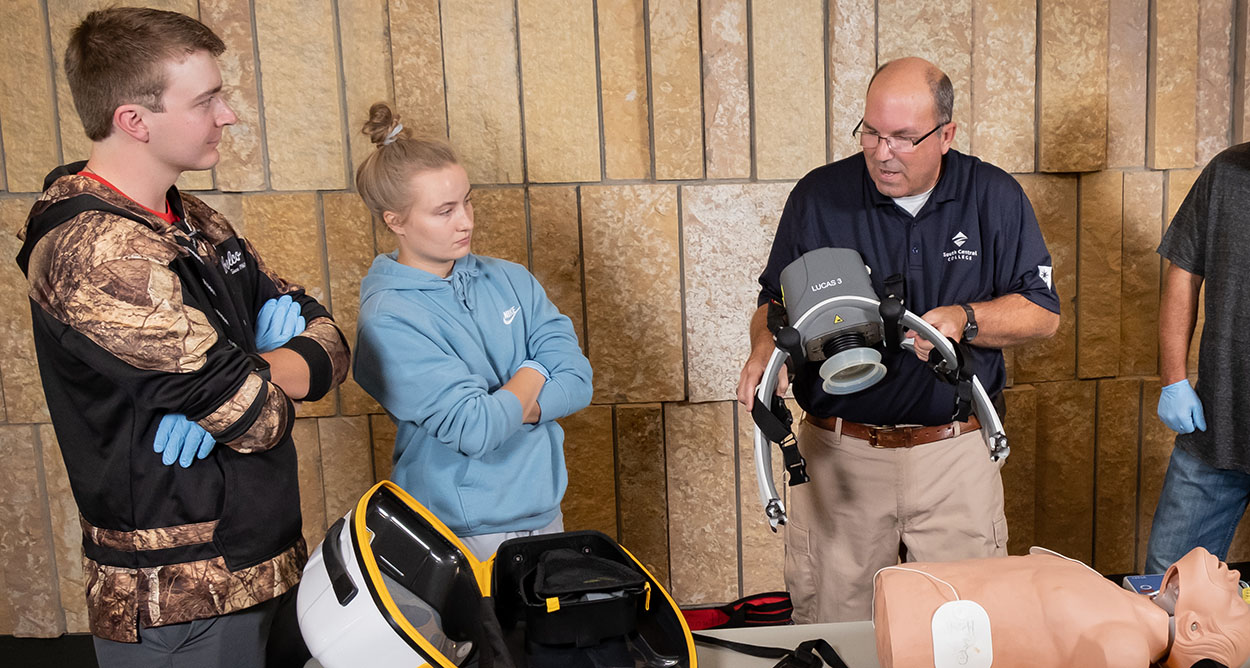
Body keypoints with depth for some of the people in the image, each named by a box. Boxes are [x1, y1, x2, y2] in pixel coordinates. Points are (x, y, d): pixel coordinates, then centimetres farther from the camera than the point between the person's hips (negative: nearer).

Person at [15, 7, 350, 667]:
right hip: (179, 606, -8)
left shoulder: (197, 225, 6)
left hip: (271, 561, 8)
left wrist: (237, 374, -15)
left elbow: (329, 344, 3)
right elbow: (259, 416, -24)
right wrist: (261, 379, -2)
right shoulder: (92, 253, -22)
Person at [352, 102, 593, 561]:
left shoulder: (509, 280, 2)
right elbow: (474, 431, -23)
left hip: (546, 511, 6)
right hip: (464, 536, -6)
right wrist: (532, 375, -7)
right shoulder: (388, 320, -17)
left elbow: (577, 382, -5)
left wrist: (498, 408, -18)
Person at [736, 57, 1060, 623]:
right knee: (832, 634, 9)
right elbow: (775, 302, 6)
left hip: (956, 454, 1)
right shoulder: (819, 196, 0)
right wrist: (766, 347, -16)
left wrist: (964, 318, -15)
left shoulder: (995, 197, 1)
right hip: (839, 454, 0)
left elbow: (1042, 312, 3)